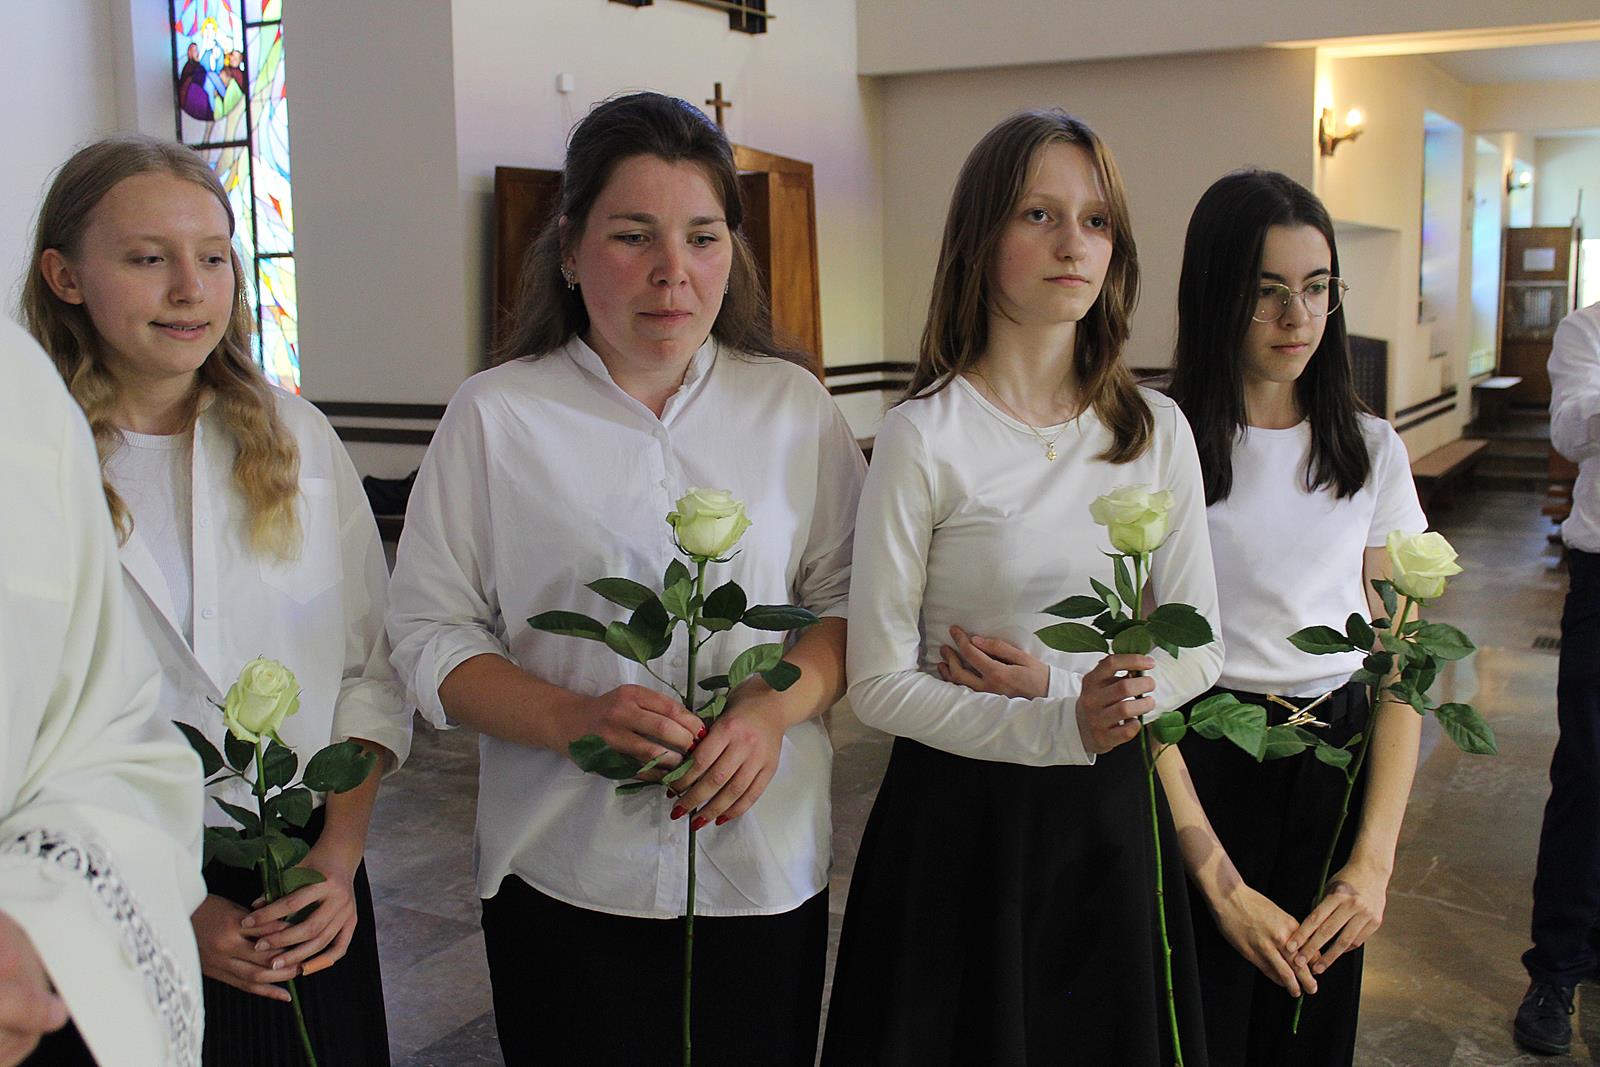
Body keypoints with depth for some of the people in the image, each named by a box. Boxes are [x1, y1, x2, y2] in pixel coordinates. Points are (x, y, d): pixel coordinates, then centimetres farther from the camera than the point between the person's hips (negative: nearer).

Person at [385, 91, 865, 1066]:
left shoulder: (794, 408, 3)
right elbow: (431, 635, -3)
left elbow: (850, 600, 4)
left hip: (766, 866, 2)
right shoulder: (495, 415, -2)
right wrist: (578, 717, -19)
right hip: (566, 874, -1)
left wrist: (775, 706, -15)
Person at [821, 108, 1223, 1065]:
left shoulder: (1157, 429, 0)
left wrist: (1052, 683, -13)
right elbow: (879, 682, -13)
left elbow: (1197, 651, 3)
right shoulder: (926, 437, -12)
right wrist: (1060, 728, -25)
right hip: (962, 815, -4)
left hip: (1114, 809, 4)